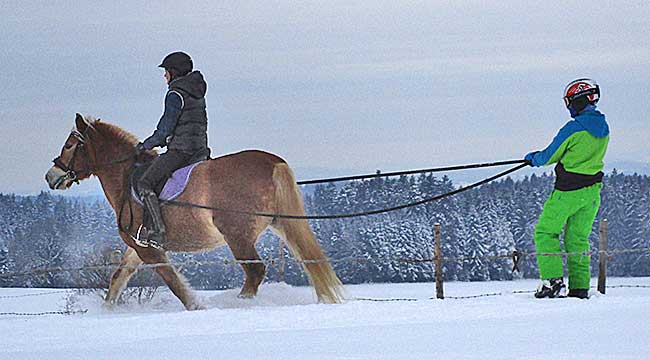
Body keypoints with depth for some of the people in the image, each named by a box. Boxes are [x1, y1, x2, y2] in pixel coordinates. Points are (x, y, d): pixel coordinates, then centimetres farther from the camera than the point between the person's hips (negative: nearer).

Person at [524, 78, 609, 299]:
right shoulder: (603, 128, 4)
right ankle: (580, 287, 11)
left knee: (545, 231, 6)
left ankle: (553, 279, -5)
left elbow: (549, 157, -9)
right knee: (578, 238, 15)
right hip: (592, 190, 7)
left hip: (569, 190, -7)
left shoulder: (573, 129, -19)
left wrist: (533, 159, 14)